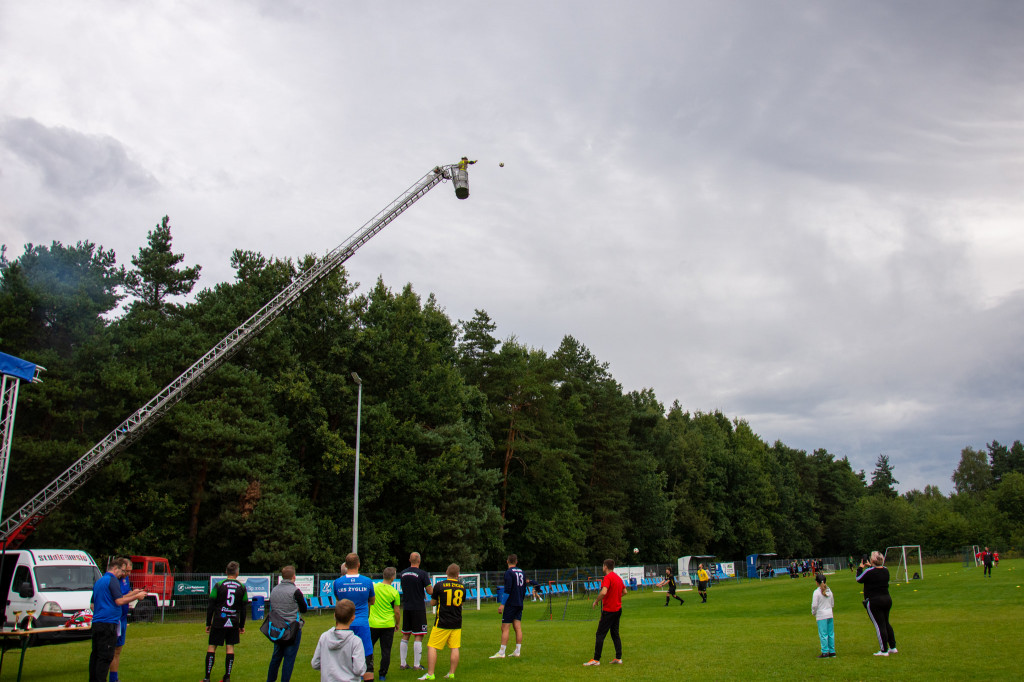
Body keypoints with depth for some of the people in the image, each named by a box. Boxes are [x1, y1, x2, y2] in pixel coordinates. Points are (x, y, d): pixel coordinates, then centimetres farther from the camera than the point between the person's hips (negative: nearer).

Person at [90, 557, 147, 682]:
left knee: (95, 655, 13)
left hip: (96, 623, 9)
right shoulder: (112, 580, -9)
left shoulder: (98, 582, 19)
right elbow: (119, 601, -15)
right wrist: (136, 596, -4)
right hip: (108, 623, -9)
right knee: (105, 656, -6)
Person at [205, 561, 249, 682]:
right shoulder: (242, 587, 4)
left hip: (218, 622, -2)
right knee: (230, 647, 8)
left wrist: (208, 623, 7)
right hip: (233, 623, 2)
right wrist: (242, 625, 16)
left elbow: (210, 606, -1)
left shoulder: (218, 585, -2)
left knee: (212, 647, 6)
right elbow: (244, 608, 8)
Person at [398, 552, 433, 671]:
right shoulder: (422, 574, -12)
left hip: (406, 608, 5)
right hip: (419, 608, -5)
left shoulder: (403, 573, 6)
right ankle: (416, 665, -1)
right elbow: (430, 591, -10)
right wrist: (430, 584, 10)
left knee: (405, 636, 13)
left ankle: (402, 663, 16)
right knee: (418, 637, -1)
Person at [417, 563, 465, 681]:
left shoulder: (439, 585, -8)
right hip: (456, 623, 4)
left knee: (432, 647, 2)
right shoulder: (462, 587, 4)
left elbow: (432, 603, 2)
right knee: (455, 648, 8)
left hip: (442, 623, -4)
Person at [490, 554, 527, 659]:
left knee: (505, 627, -5)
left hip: (511, 603, -7)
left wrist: (502, 604, -17)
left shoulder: (509, 572, -10)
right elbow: (524, 589, 18)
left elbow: (508, 589, -18)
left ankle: (501, 653, -5)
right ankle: (517, 651, 6)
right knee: (518, 627, 6)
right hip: (519, 604, 7)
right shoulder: (521, 572, 12)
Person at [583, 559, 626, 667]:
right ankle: (618, 658, 12)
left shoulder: (607, 578, -16)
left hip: (608, 610, -8)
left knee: (600, 634, -3)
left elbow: (603, 592, -29)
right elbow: (624, 591, 20)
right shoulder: (618, 577, 11)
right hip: (618, 609, 8)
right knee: (615, 634, 14)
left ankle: (596, 659, -3)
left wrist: (596, 601, -15)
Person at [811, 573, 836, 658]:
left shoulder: (817, 592, -11)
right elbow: (832, 604, 15)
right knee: (831, 633, 11)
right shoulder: (829, 591, 7)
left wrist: (813, 613, 5)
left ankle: (825, 653, -1)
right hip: (830, 614, 6)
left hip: (821, 616, -6)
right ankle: (832, 651, 16)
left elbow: (814, 605, -11)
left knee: (823, 634, -2)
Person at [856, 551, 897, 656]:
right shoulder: (885, 570, 2)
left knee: (879, 626, -1)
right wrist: (870, 567, 22)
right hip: (887, 599, 7)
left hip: (874, 602, -7)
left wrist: (861, 567, 8)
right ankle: (893, 647, 26)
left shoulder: (869, 571, -18)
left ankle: (884, 650, 4)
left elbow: (859, 579, -2)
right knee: (886, 624, 20)